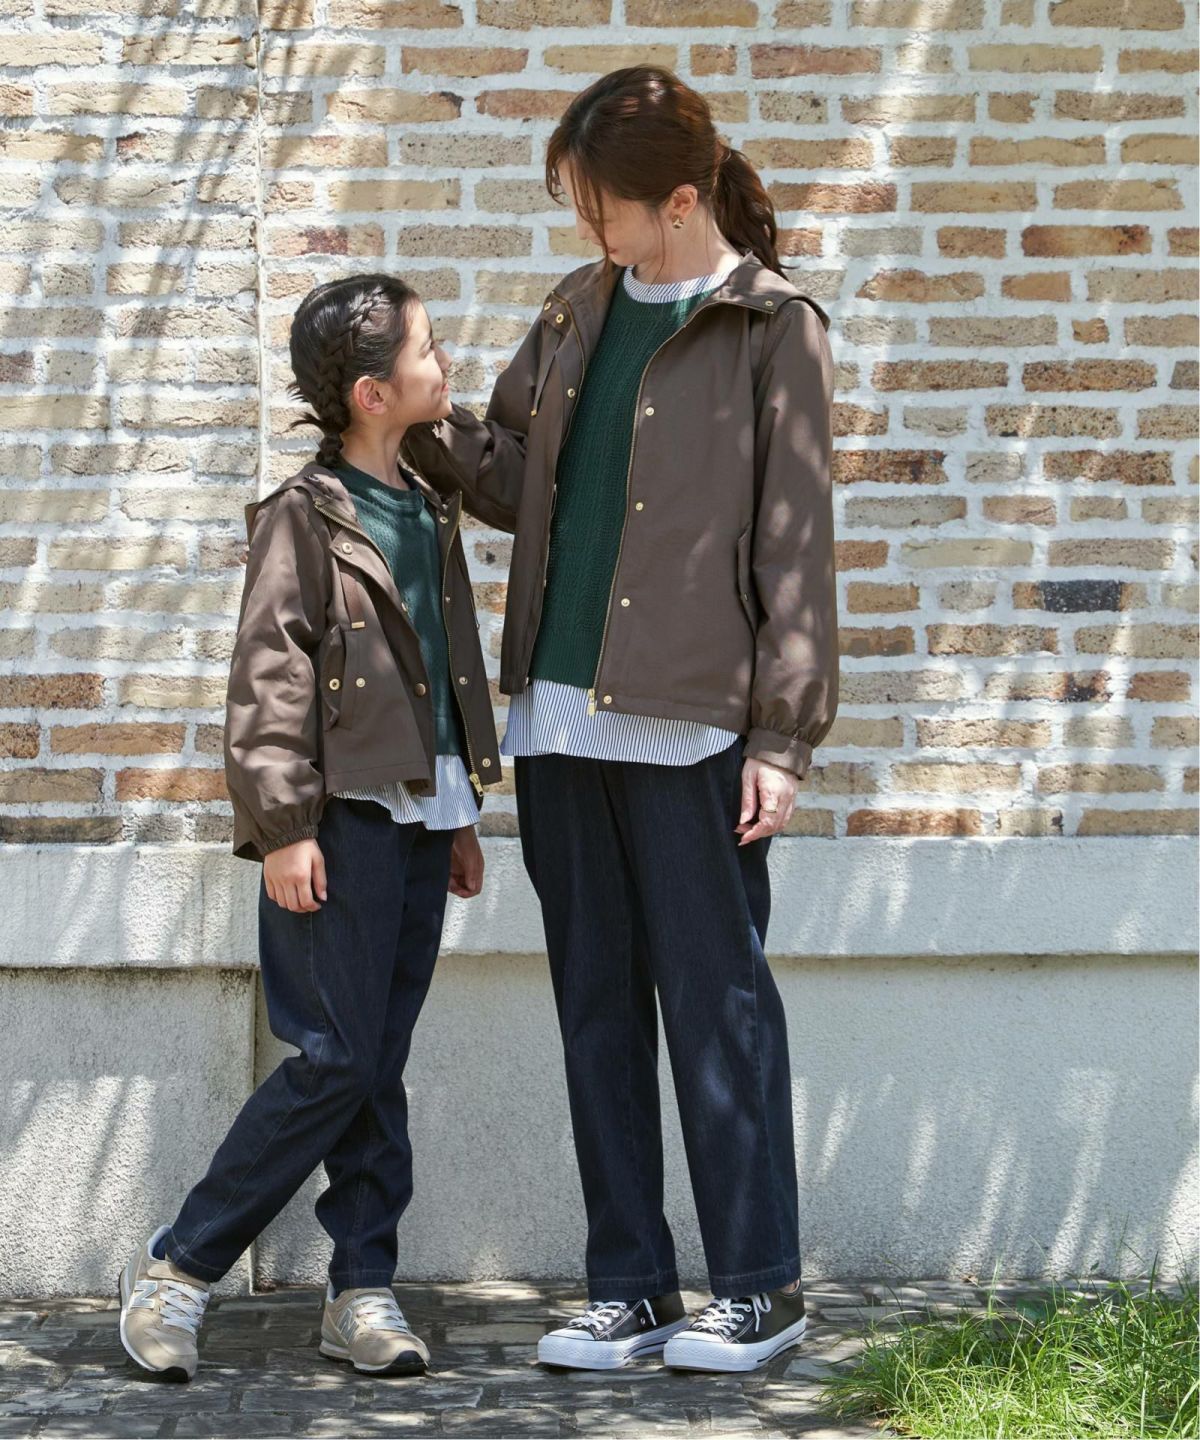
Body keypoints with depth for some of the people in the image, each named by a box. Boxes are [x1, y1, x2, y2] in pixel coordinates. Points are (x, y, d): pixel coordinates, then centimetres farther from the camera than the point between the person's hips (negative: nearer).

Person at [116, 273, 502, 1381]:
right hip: (345, 819, -7)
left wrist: (464, 811, 21)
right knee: (337, 1060, -9)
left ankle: (363, 1290, 12)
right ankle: (177, 1267, 1)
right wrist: (282, 823, -16)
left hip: (422, 817, 7)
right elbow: (268, 676, -11)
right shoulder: (305, 514, -7)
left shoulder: (432, 511, 16)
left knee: (378, 1065, 8)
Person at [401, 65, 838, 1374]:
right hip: (560, 719, 6)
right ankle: (628, 1289, 18)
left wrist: (784, 734, -10)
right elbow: (511, 477, 19)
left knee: (715, 1003, 1)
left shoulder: (773, 330, -4)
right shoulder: (577, 312, 13)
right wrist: (418, 425, 1)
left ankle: (759, 1287, 12)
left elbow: (793, 543, -6)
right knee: (596, 1005, 9)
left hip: (692, 725, -6)